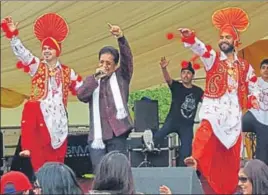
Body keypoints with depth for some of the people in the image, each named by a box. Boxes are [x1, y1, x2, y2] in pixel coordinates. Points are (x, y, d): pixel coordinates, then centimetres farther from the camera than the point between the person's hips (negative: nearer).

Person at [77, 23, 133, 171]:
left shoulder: (121, 76, 12)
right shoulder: (91, 80, 17)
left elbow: (127, 57, -5)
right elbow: (81, 96, 0)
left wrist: (120, 37, -21)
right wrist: (96, 77, -4)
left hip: (117, 133, -2)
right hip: (97, 135, 2)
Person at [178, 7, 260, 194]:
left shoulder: (245, 66, 13)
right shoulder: (212, 58, 5)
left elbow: (253, 87, 23)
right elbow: (199, 47, -15)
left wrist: (254, 101, 3)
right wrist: (189, 36, -35)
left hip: (234, 112, 3)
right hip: (214, 106, -2)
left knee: (231, 157, 5)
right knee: (206, 129, -36)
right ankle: (197, 159, -47)